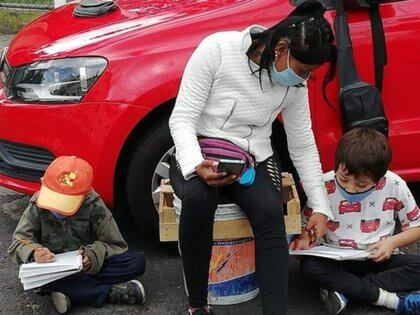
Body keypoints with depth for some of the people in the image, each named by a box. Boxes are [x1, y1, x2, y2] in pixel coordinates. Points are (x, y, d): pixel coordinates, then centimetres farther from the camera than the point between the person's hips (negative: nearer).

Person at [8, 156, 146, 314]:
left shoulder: (94, 207, -13)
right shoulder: (37, 207, -10)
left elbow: (115, 245, -8)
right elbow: (19, 241, -11)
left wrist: (94, 254, -28)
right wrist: (33, 253, -34)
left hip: (88, 266, 0)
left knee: (137, 261, -22)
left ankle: (69, 290, -23)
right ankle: (111, 292, -26)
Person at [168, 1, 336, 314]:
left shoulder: (295, 83, -3)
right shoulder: (217, 48, -16)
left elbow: (303, 147, 6)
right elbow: (182, 118, -15)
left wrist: (320, 206, 5)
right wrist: (196, 165, -32)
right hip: (198, 156, -2)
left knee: (271, 213, -29)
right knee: (197, 199, -35)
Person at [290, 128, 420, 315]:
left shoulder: (394, 186, -10)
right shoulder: (324, 185, -11)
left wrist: (393, 242, -16)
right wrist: (304, 238, -19)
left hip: (380, 259, 0)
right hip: (337, 261, 0)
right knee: (308, 266, -31)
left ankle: (346, 291, -24)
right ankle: (389, 298, -28)